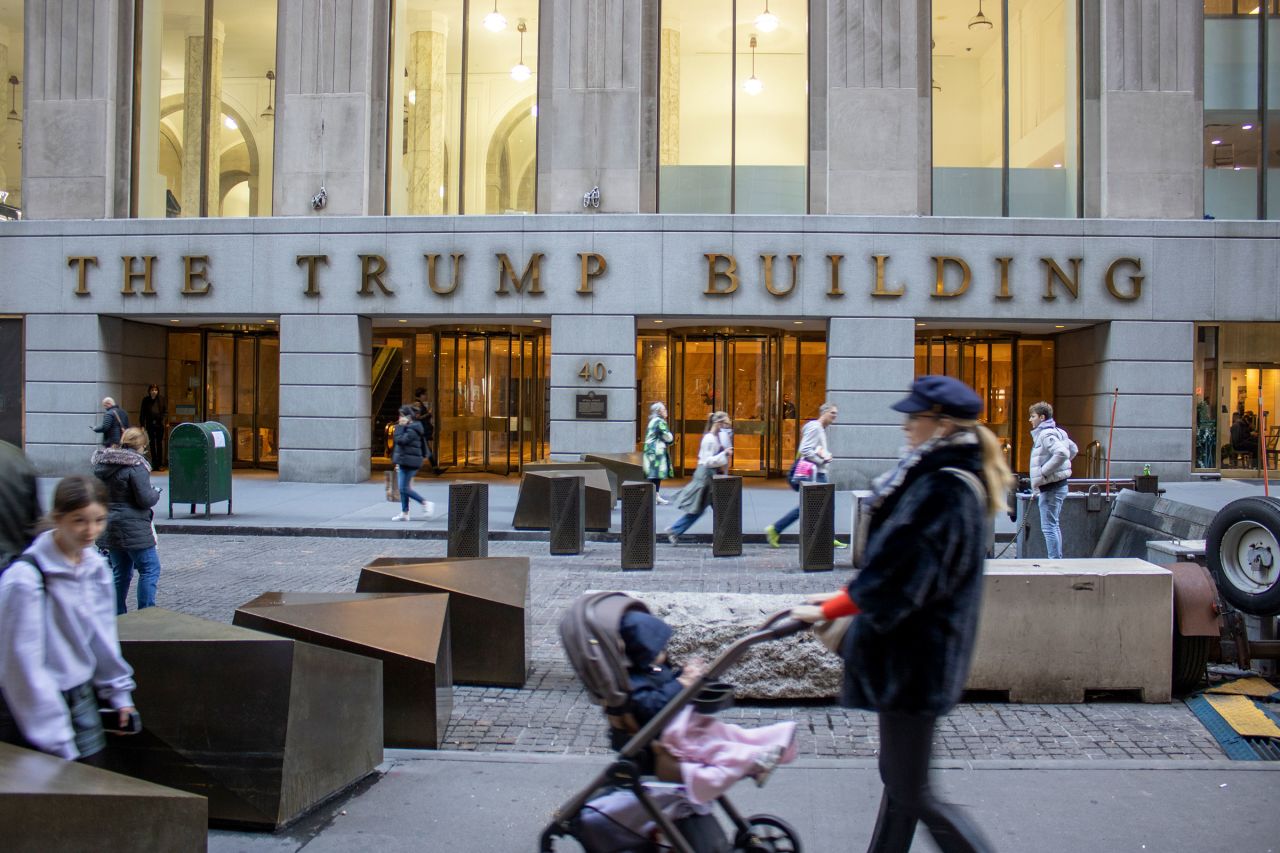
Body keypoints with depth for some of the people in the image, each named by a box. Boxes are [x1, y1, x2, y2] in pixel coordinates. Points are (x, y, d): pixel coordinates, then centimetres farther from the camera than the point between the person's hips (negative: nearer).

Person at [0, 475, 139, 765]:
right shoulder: (25, 579, -20)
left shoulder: (95, 567, 1)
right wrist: (56, 741, -17)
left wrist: (119, 692, 15)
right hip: (33, 708, -6)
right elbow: (24, 662, -18)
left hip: (81, 696, 6)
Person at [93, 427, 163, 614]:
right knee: (150, 569, 0)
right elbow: (145, 499, -18)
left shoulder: (101, 463, 10)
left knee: (120, 572, 16)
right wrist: (156, 493, 1)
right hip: (133, 529, -8)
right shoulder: (135, 465, -16)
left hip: (109, 528, 8)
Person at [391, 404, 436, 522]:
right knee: (403, 488, 10)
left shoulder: (412, 430, -16)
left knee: (404, 488, -9)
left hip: (409, 463, -10)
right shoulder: (409, 428, 15)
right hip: (405, 462, 10)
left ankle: (426, 504, -2)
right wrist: (399, 462, 23)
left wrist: (399, 427, -16)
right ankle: (404, 513, 14)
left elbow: (400, 440, -26)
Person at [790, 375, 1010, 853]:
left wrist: (827, 611, -17)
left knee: (910, 793, 0)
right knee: (898, 777, 18)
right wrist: (846, 597, 16)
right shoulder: (947, 478, 11)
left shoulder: (944, 488, -21)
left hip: (914, 658, -10)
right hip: (916, 651, 10)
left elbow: (899, 575, -24)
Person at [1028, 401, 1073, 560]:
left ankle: (1055, 560, -7)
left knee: (1049, 526, -8)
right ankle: (1058, 559, 23)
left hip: (1051, 487, -10)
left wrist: (1043, 472, -23)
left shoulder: (1046, 434, -16)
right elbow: (1072, 449, 25)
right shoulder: (1056, 432, 14)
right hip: (1055, 485, 10)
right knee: (1053, 526, 17)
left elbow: (1062, 453, -30)